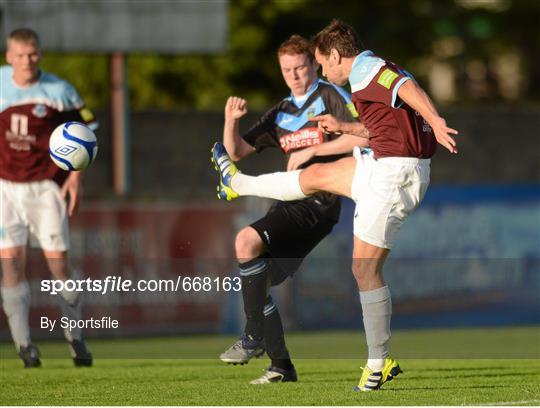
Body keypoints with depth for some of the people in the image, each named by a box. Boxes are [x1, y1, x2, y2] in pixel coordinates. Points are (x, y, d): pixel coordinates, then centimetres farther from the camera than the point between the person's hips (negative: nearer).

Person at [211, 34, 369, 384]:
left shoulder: (329, 96, -1)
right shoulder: (281, 113, 20)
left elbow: (362, 137, -15)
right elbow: (237, 151, 20)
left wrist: (311, 151, -15)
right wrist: (232, 119, 0)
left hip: (318, 203, -8)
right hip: (291, 202, 8)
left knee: (247, 241, -26)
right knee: (257, 282, 1)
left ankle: (254, 338, -21)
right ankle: (282, 366, 9)